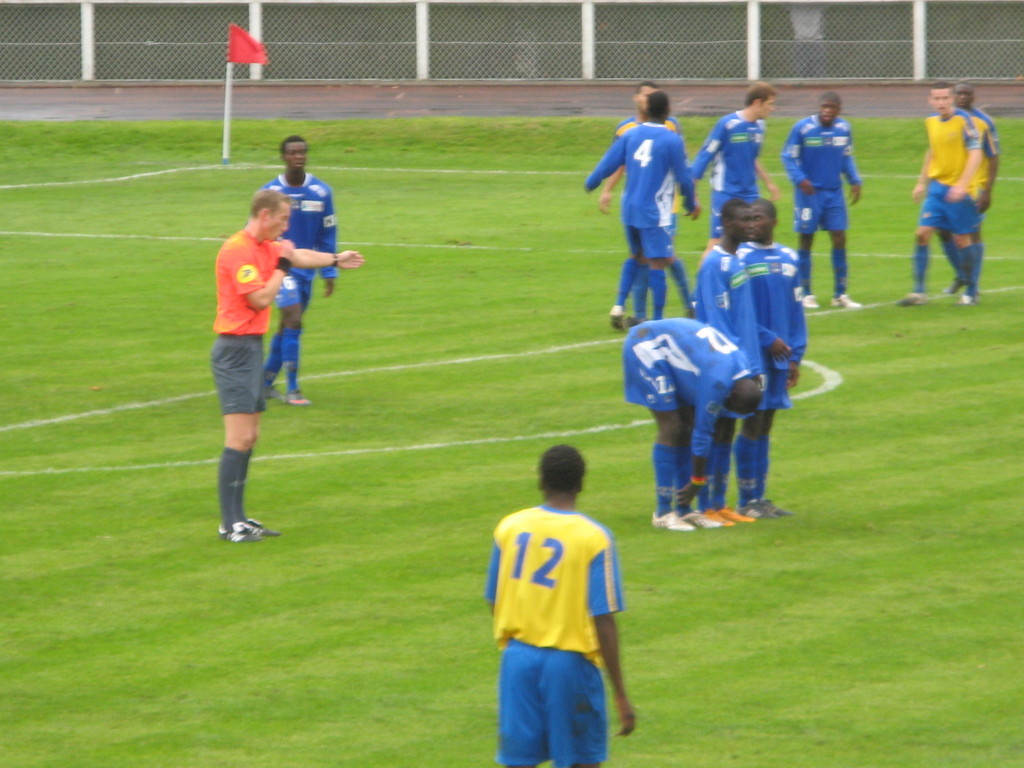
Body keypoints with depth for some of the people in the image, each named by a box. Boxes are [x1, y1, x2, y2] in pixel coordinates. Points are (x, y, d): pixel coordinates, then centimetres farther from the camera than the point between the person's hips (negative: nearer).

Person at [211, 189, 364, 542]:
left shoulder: (266, 247, 14)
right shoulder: (238, 250, -17)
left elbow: (299, 256, 34)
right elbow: (261, 298, -20)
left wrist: (335, 259, 44)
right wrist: (282, 265, -9)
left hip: (251, 346, 11)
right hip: (236, 349, -11)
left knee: (249, 437, 12)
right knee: (240, 438, -13)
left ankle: (238, 517, 17)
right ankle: (230, 524, -14)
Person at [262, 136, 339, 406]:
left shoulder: (321, 192, 1)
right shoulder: (270, 192, -6)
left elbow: (327, 234, 8)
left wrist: (329, 273, 5)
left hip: (306, 269, 4)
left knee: (287, 327, 10)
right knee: (293, 321, -15)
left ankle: (266, 382, 23)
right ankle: (292, 389, -12)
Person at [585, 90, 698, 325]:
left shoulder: (630, 135, 2)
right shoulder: (672, 140, -10)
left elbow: (608, 163, 3)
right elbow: (683, 178, -6)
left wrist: (590, 183, 20)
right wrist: (691, 204, 10)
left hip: (629, 208, 6)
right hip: (655, 212, -6)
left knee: (637, 258, 21)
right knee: (658, 263, -4)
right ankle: (657, 321, -7)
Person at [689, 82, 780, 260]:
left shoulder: (759, 126, 4)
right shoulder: (727, 125, -16)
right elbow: (704, 157, -12)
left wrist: (769, 183, 28)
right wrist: (692, 191, -13)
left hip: (750, 195, 7)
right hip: (726, 194, -6)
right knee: (716, 245, -6)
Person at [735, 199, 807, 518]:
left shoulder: (790, 259, 9)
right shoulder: (741, 258, -8)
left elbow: (796, 311, 13)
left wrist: (795, 357, 8)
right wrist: (768, 340, -15)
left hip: (779, 358, 5)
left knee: (764, 427, 10)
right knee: (752, 426, -2)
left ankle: (759, 498, 16)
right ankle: (747, 501, 5)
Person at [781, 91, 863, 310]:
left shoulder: (844, 129, 2)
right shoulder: (803, 128, -11)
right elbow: (788, 156, -6)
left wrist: (854, 181, 3)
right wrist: (800, 179, -20)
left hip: (834, 193, 4)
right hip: (809, 193, -4)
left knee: (839, 240, 0)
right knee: (806, 241, 2)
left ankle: (840, 294, 9)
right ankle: (806, 294, 12)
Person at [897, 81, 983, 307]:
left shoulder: (963, 120, -12)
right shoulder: (930, 122, 7)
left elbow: (976, 153, -16)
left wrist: (962, 185, -23)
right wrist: (922, 182, 21)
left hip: (960, 189, -5)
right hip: (937, 186, 5)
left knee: (961, 239, 0)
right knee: (922, 233, -4)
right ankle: (919, 292, 1)